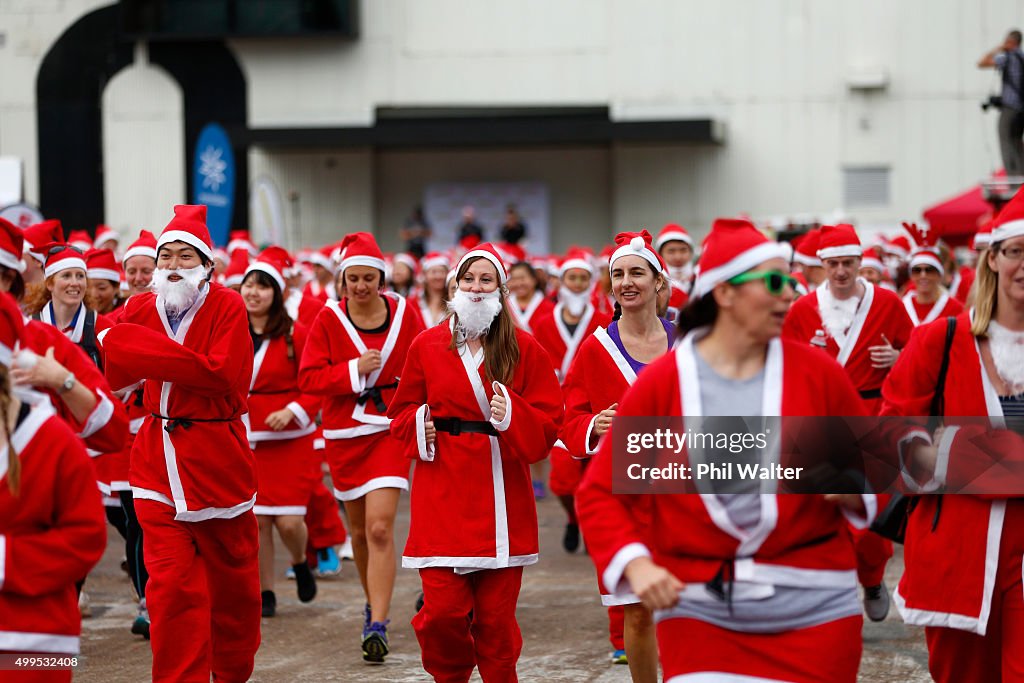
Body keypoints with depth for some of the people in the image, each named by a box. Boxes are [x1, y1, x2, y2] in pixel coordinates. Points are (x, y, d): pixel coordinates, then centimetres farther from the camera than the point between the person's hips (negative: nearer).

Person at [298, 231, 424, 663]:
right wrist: (353, 370, -19)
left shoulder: (403, 314, -2)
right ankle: (374, 603, 38)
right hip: (345, 433, 2)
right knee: (359, 530, 15)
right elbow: (308, 378, -6)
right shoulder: (329, 319, -3)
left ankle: (377, 626, -15)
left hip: (389, 431, -2)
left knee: (380, 529, -14)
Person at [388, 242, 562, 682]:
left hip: (502, 494, 0)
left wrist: (512, 415, -17)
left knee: (496, 613, 2)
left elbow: (548, 422, 1)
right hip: (443, 492, 0)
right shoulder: (427, 346, 6)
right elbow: (402, 413, 16)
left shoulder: (525, 349, 3)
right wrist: (420, 426, -5)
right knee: (443, 611, -6)